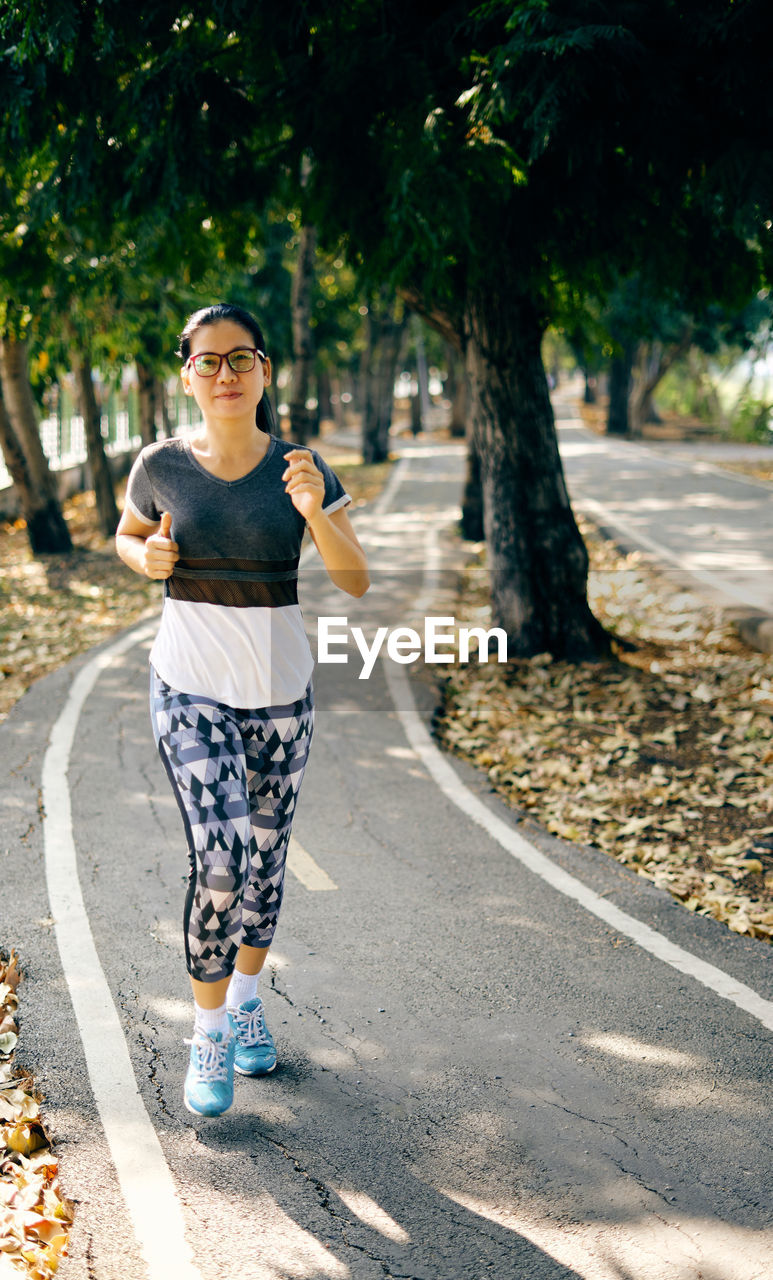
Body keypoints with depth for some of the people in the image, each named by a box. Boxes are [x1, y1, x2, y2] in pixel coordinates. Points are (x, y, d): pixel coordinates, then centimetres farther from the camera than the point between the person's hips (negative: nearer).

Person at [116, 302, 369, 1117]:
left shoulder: (301, 469, -7)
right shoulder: (160, 466, -7)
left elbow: (355, 580, -11)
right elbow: (127, 536, 13)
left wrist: (316, 511, -29)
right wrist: (147, 558, -11)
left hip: (281, 690, 2)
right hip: (191, 688, -2)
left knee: (266, 854, 15)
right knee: (220, 857, -15)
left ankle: (246, 1001, 39)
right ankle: (208, 1036, 4)